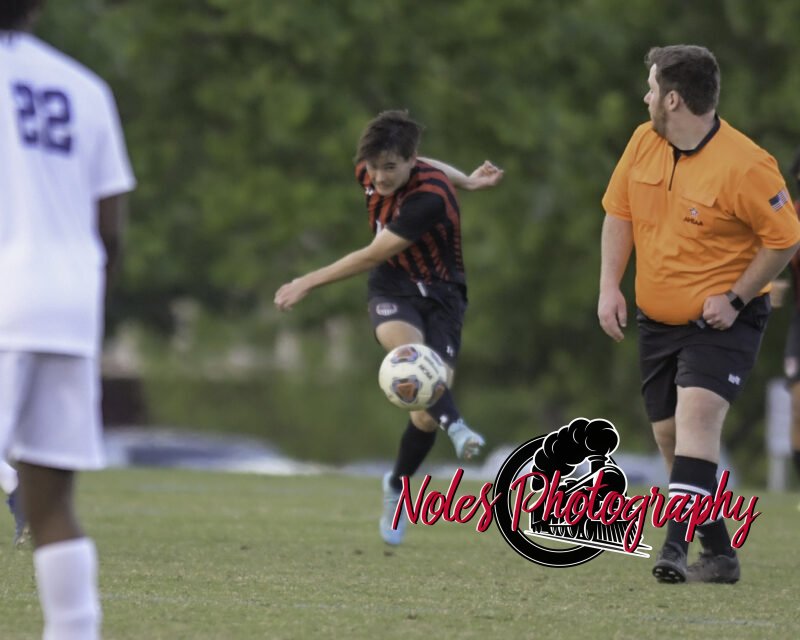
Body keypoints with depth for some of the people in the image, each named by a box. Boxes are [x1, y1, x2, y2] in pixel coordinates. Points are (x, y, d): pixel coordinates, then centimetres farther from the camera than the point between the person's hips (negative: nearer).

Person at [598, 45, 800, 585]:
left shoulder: (744, 166, -20)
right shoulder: (644, 141, -1)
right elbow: (618, 213, 11)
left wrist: (735, 299, -17)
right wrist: (610, 286, 1)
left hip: (722, 321, -7)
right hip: (657, 318, 7)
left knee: (697, 413, -26)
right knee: (670, 437, 7)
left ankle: (676, 545, -34)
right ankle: (719, 555, 19)